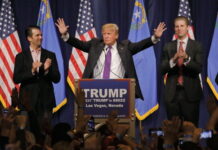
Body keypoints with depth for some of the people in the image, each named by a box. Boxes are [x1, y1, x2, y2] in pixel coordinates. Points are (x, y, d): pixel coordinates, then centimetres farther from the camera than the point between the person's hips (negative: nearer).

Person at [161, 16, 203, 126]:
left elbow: (199, 68, -7)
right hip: (172, 92, 2)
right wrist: (173, 60, -15)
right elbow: (162, 70, 3)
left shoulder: (196, 46, 4)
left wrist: (187, 58, -23)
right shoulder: (168, 47, 10)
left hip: (190, 92, -2)